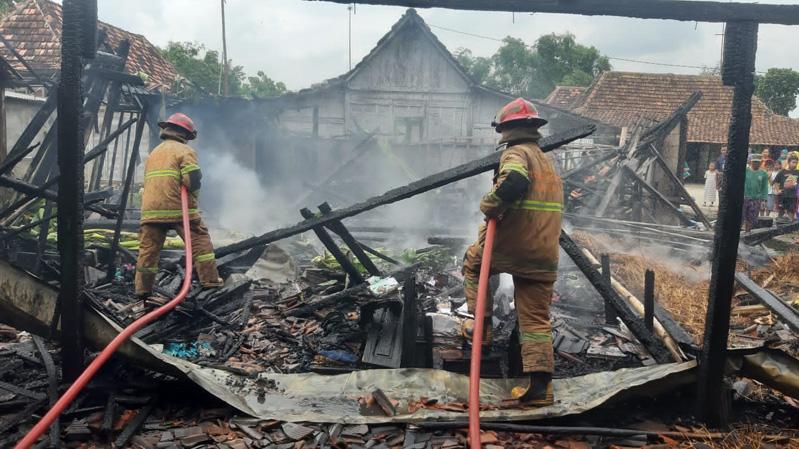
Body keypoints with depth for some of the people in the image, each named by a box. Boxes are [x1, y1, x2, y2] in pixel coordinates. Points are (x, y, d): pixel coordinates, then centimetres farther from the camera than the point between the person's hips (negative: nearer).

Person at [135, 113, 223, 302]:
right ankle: (210, 280, -3)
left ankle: (143, 290, 11)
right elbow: (193, 179, -12)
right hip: (178, 208, -6)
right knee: (200, 242, 0)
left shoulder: (153, 153, 26)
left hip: (150, 210, 7)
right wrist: (192, 195, 6)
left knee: (148, 249, 8)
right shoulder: (185, 151, 1)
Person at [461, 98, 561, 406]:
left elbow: (513, 182, -30)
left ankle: (481, 325, 20)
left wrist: (489, 205, -15)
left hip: (510, 247, -7)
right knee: (536, 320, 9)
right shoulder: (548, 162, 22)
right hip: (544, 258, 7)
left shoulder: (517, 153, -6)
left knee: (472, 262, 25)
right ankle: (540, 384, 3)